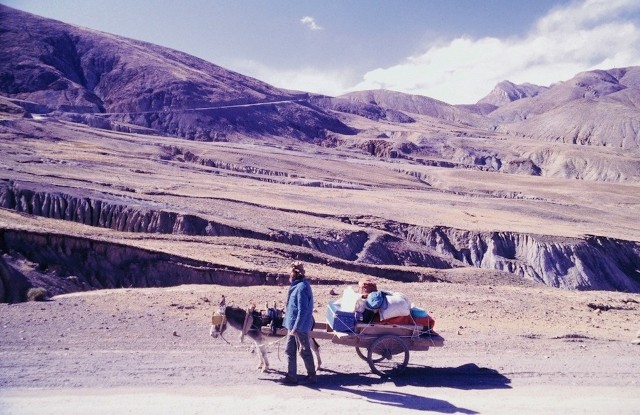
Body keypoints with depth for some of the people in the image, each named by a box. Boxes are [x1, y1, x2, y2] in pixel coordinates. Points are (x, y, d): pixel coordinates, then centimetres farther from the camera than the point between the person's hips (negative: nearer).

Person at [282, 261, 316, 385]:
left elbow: (302, 311, -24)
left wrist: (296, 328, -22)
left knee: (304, 352, 4)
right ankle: (291, 376, 21)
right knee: (289, 350, 13)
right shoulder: (296, 286, 9)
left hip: (300, 326, -10)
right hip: (293, 325, 10)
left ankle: (312, 376, 19)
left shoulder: (301, 288, -21)